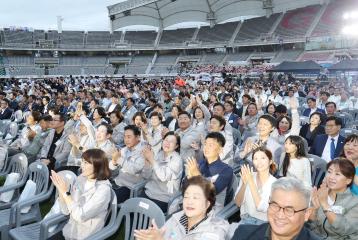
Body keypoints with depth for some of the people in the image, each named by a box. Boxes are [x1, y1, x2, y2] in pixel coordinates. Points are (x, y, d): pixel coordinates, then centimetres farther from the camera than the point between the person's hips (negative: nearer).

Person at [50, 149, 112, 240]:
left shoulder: (103, 189, -20)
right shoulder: (81, 179, -2)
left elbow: (81, 216, -23)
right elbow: (66, 211, 1)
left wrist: (65, 192, -21)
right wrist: (60, 189, -12)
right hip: (69, 231, 5)